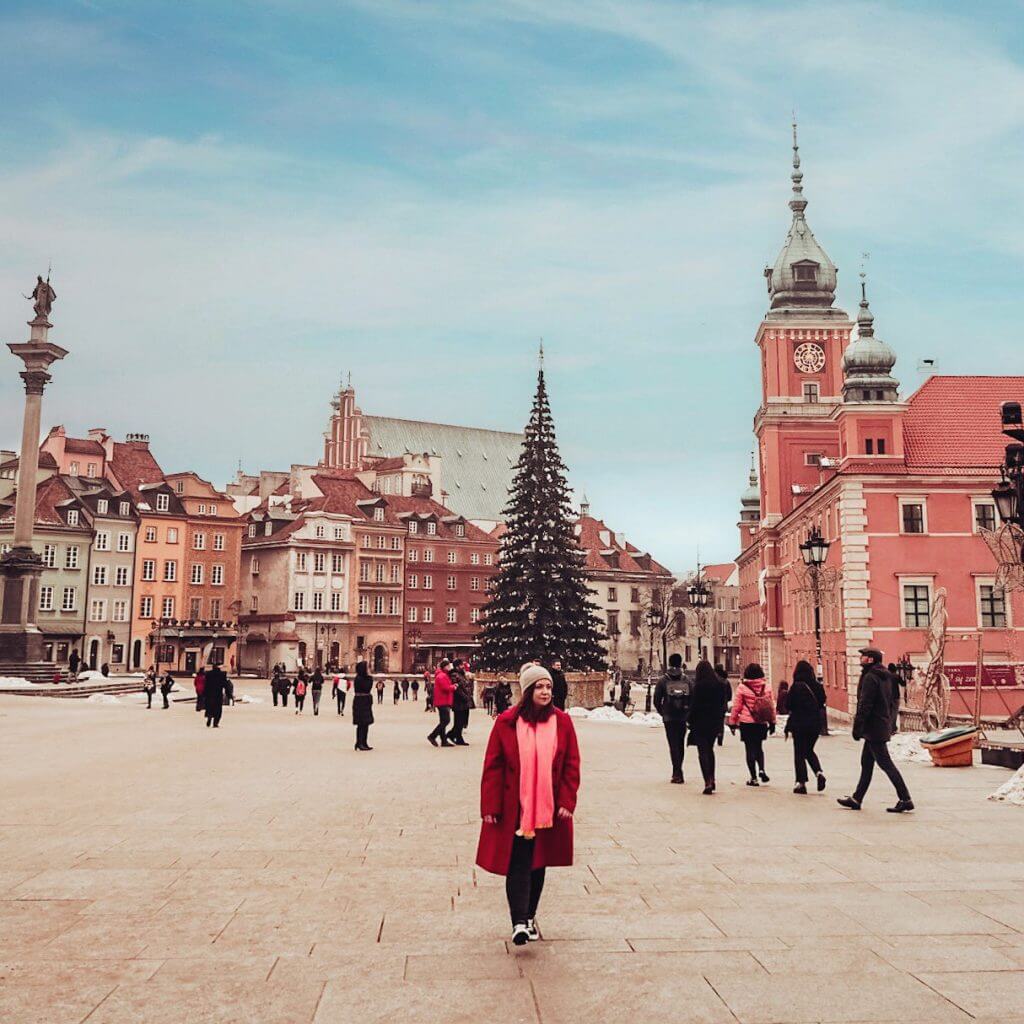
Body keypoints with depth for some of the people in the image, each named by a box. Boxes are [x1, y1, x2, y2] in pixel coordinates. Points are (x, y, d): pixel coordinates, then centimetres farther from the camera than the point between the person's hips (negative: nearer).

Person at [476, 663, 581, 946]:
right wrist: (491, 807, -7)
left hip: (548, 810, 3)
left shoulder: (562, 722, 0)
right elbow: (492, 767, -4)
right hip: (514, 809, -3)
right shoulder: (506, 722, -7)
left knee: (539, 863, 12)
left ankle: (529, 917, 26)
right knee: (518, 864, -7)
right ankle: (519, 922, -8)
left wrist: (567, 801, -4)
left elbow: (572, 765, 4)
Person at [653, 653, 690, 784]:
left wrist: (662, 712, 11)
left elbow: (656, 700, -3)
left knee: (673, 745, -2)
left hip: (669, 718, -3)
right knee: (680, 744, 15)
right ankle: (677, 772, 24)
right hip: (683, 718, 3)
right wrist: (687, 712, 11)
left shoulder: (663, 680, -3)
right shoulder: (686, 681, 2)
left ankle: (677, 773, -11)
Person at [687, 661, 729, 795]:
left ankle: (708, 782, -10)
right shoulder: (720, 684, 3)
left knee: (703, 752, -1)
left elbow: (694, 705, -14)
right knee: (710, 750, 22)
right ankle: (712, 779, 26)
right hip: (715, 722, 6)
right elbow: (724, 704, 7)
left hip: (700, 723, -6)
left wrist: (689, 720, -3)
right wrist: (720, 721, 13)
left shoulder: (699, 686, -15)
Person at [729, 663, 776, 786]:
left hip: (747, 723, -3)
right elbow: (772, 706, 5)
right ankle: (762, 769, 0)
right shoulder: (767, 686, 0)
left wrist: (732, 722, 4)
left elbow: (736, 707, -5)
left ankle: (753, 777, 5)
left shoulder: (742, 687, -9)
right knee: (759, 747, 20)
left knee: (750, 749, 5)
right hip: (762, 723, 3)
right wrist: (772, 722, 14)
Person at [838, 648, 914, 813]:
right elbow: (894, 702, 18)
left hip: (873, 728, -10)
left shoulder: (870, 677, -17)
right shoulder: (886, 677, 13)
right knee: (866, 763, 14)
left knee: (885, 763, -5)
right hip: (884, 726, 10)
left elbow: (865, 705, -20)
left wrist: (857, 727, -16)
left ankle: (905, 799, -4)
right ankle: (856, 799, 21)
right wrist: (889, 720, 21)